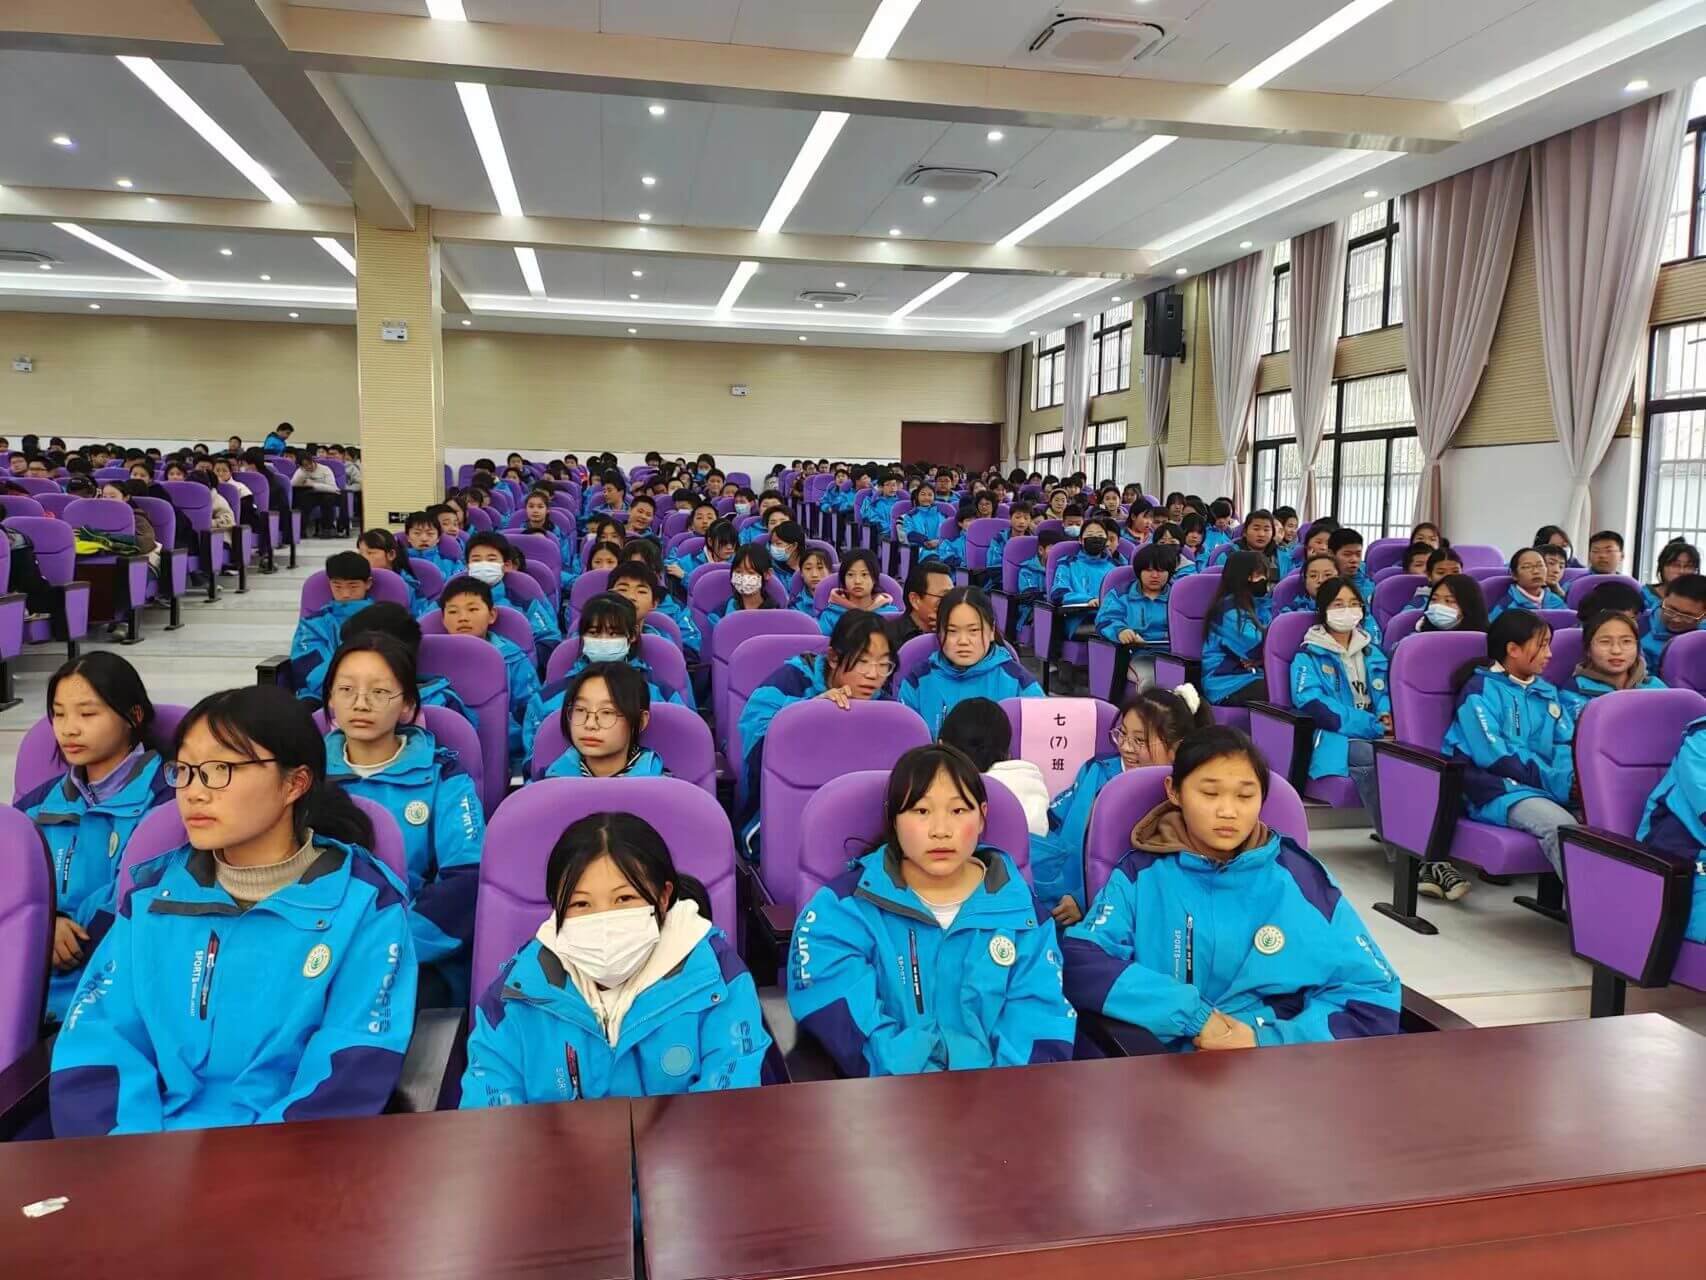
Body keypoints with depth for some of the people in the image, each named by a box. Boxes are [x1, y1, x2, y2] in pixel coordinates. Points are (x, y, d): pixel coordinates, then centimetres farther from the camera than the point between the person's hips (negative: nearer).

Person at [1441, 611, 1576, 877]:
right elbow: (1495, 757, -12)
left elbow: (1566, 744, 15)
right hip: (1497, 790, -7)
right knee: (1559, 826, -33)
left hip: (1549, 788, 7)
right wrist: (1556, 781, -15)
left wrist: (1571, 779, -8)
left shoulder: (1546, 691, 20)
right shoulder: (1480, 691, -3)